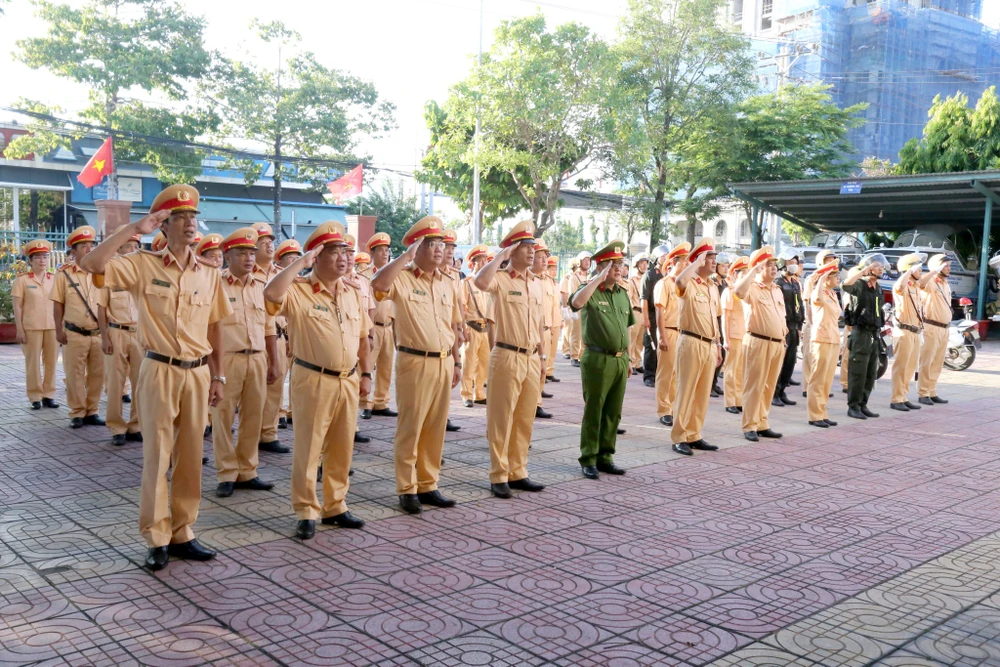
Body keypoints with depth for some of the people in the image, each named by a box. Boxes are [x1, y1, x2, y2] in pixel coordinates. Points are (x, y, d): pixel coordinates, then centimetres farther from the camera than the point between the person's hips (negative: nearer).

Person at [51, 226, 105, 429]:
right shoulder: (64, 273, -2)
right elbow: (58, 304, 0)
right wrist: (59, 330, -5)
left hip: (99, 333, 3)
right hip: (75, 334, -3)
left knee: (97, 374, 6)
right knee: (75, 375, 4)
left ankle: (91, 412, 17)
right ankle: (77, 413, 14)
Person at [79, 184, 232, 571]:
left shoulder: (209, 275, 7)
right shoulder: (143, 266, -4)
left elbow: (214, 329, 11)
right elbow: (91, 265, -18)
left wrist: (217, 376, 7)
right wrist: (134, 229, -17)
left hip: (198, 373, 4)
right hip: (159, 372, -3)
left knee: (190, 457, 9)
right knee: (156, 456, 2)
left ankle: (182, 534, 20)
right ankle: (157, 539, 13)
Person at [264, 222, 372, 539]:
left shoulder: (354, 292, 10)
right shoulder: (298, 290, -8)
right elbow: (271, 293, -30)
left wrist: (366, 374, 12)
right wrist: (300, 261, -22)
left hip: (348, 381, 6)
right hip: (313, 381, -5)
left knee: (342, 449, 13)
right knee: (308, 449, 2)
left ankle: (335, 507, 26)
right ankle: (307, 512, 13)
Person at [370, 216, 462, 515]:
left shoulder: (448, 283, 12)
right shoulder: (402, 278, -6)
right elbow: (378, 284, -30)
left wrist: (456, 362, 15)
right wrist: (406, 256, -23)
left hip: (443, 363, 6)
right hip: (414, 362, -6)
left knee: (435, 428, 11)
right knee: (410, 428, 1)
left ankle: (428, 485, 22)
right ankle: (407, 489, 11)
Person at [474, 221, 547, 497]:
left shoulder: (537, 283, 12)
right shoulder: (501, 279, -8)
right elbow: (480, 282, -32)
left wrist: (542, 356, 18)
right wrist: (500, 255, -19)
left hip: (531, 359, 6)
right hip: (507, 357, -6)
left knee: (525, 420, 12)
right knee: (501, 419, 1)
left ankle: (517, 472, 23)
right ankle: (498, 476, 10)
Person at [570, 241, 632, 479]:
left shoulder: (623, 293, 13)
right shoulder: (591, 291, -7)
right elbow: (576, 302, -32)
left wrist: (627, 358, 18)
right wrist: (600, 278, -27)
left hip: (619, 361, 6)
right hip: (597, 360, -6)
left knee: (613, 413, 11)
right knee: (593, 412, 1)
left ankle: (605, 456, 22)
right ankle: (588, 460, 10)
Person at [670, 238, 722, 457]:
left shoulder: (713, 288, 17)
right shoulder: (689, 284, -7)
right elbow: (680, 280, -33)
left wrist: (718, 346, 21)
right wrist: (697, 262, -21)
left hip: (710, 346, 7)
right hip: (691, 343, -7)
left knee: (703, 393, 10)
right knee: (686, 391, -3)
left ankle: (694, 435, 19)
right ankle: (679, 437, 3)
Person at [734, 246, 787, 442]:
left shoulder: (777, 290, 17)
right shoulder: (752, 288, -7)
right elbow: (738, 290, -31)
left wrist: (784, 339, 17)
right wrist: (754, 270, -22)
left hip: (778, 344, 7)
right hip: (758, 342, -7)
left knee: (769, 387, 11)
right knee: (754, 386, -3)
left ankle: (762, 424, 18)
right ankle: (750, 427, 1)